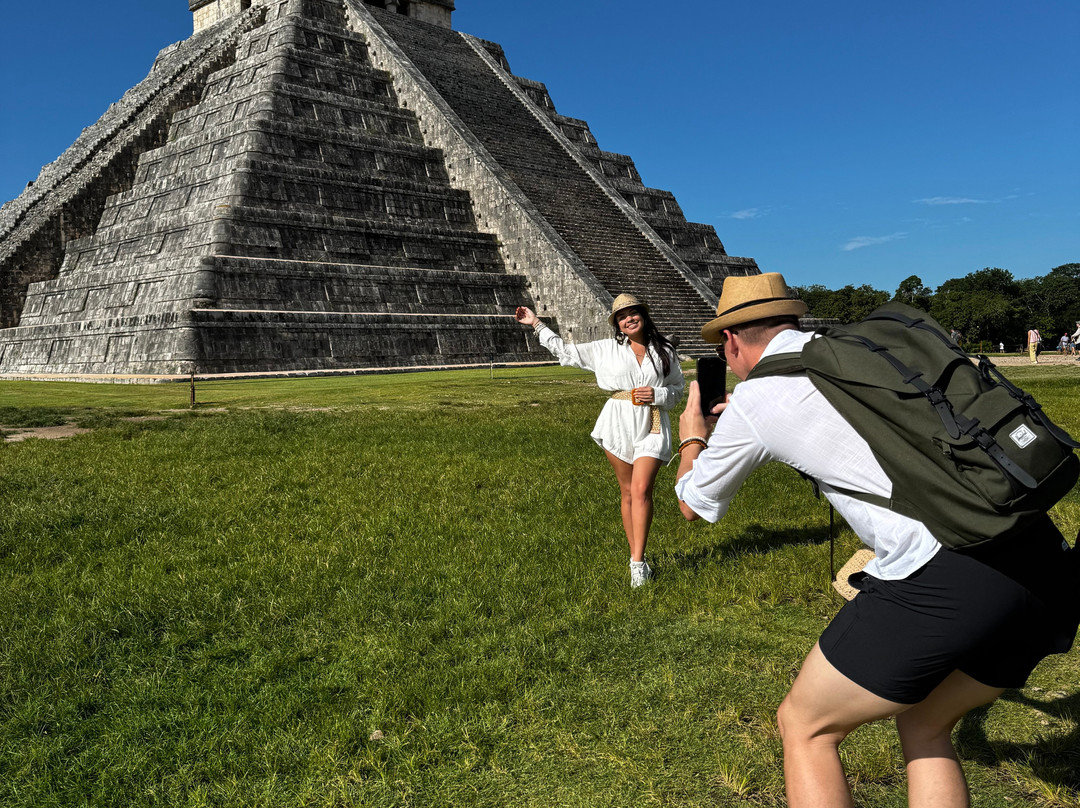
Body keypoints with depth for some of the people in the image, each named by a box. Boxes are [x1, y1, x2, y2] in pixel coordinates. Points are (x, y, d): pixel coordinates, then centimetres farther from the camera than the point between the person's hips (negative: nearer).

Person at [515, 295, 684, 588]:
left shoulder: (665, 352, 6)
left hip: (652, 426, -1)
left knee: (641, 490, -14)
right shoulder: (606, 349, 7)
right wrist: (536, 324, 12)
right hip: (618, 423, 2)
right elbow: (566, 352, 12)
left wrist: (657, 395, -9)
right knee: (627, 492, 6)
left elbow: (678, 390, 12)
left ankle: (638, 563, -13)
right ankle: (636, 557, 15)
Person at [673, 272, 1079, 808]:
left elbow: (693, 504, 22)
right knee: (924, 726, 27)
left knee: (804, 728, 14)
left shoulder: (750, 402, 4)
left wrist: (692, 436, 42)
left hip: (944, 577, -7)